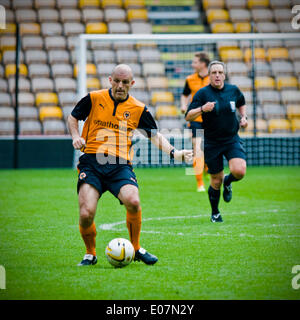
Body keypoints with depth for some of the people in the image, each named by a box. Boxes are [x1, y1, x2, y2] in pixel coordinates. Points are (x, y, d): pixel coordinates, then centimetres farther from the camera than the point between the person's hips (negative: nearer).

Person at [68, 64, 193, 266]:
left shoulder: (138, 109, 9)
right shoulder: (94, 98, 6)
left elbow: (155, 136, 15)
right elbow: (73, 117, 21)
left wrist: (174, 152, 0)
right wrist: (76, 136, 2)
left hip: (120, 164, 1)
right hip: (91, 161, 0)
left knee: (133, 202, -26)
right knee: (86, 213, -17)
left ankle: (136, 248, -1)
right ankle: (90, 253, 12)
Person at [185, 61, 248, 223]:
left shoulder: (233, 90, 2)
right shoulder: (202, 93, -8)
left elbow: (241, 103, 25)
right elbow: (188, 116, -13)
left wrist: (243, 117, 7)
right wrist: (202, 109, -30)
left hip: (232, 140, 2)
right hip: (211, 143, -2)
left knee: (239, 171, -20)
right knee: (216, 181, 3)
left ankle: (227, 182, 17)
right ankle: (215, 213, 28)